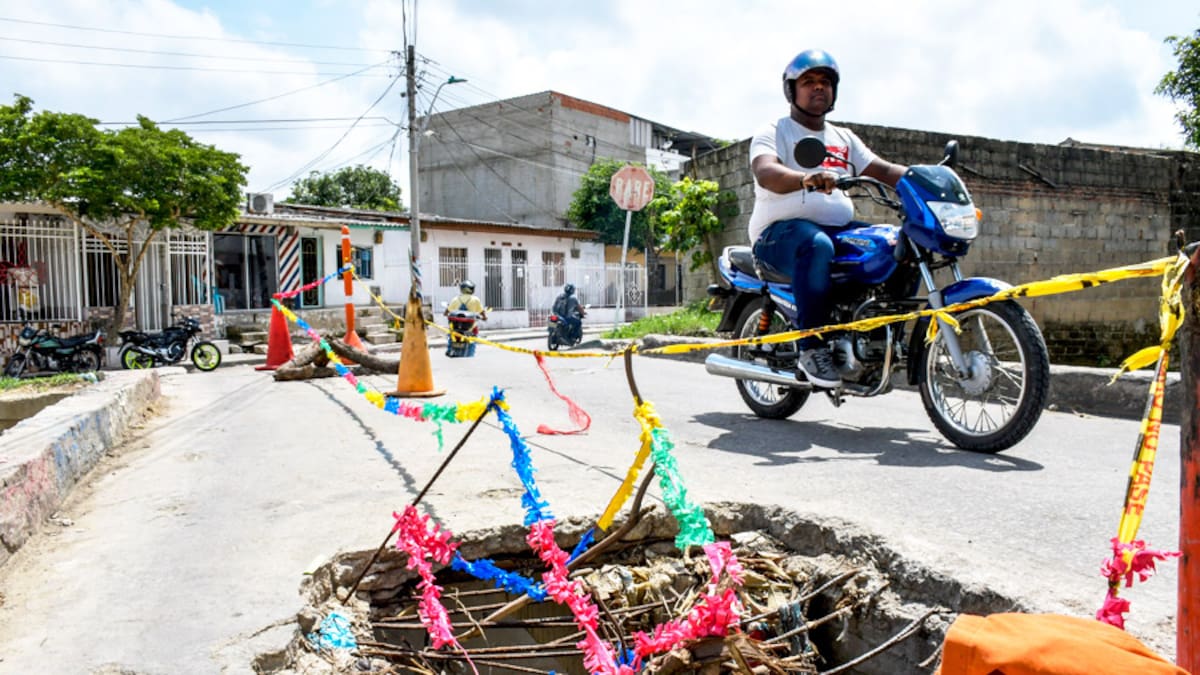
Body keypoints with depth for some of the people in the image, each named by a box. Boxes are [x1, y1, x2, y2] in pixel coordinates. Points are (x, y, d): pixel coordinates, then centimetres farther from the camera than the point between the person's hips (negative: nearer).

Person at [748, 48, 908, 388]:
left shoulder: (844, 138, 24)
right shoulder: (774, 132, 4)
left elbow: (882, 170, 14)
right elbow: (765, 173, -18)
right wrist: (807, 179, -39)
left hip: (840, 230, 6)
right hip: (781, 231, -6)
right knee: (817, 245, -40)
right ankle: (812, 346, -30)